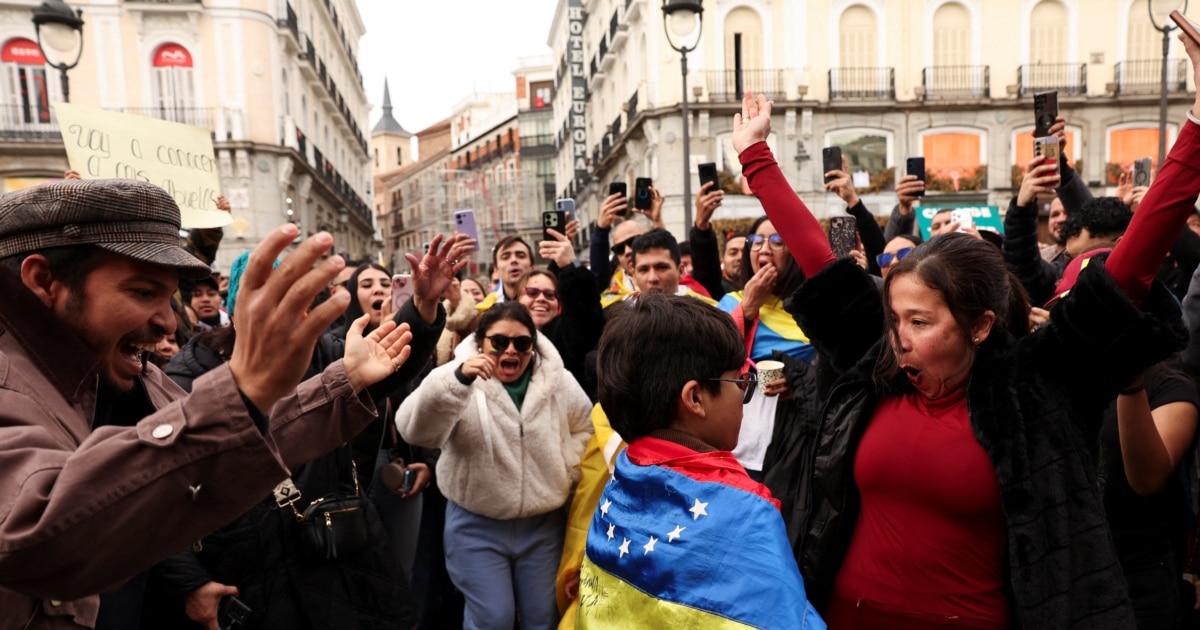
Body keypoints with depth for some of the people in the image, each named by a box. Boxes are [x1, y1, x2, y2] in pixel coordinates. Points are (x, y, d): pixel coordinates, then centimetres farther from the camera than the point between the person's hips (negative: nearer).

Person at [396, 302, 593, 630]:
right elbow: (414, 429, -29)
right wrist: (458, 378, -43)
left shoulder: (559, 381, -2)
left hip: (543, 523, 3)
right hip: (477, 525, -3)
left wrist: (567, 470, -3)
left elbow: (585, 427, 13)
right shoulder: (458, 378, -13)